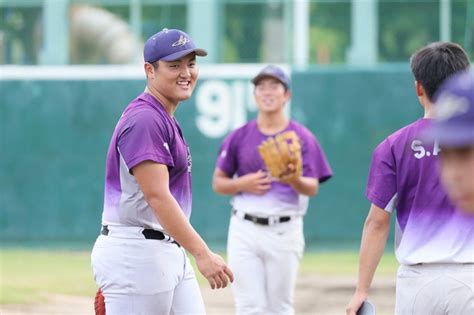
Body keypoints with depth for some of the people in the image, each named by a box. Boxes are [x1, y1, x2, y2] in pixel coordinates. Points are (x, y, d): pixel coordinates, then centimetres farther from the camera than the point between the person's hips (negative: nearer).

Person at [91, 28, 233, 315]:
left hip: (170, 251, 10)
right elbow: (157, 196, -23)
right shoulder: (144, 119, -15)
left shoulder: (165, 119, 17)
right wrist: (202, 253, -28)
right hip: (136, 254, -10)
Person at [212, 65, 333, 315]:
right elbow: (218, 183, 10)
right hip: (245, 229, 1)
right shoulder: (239, 137, 6)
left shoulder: (302, 137, 2)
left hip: (285, 230, -1)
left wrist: (293, 179, -28)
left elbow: (312, 188, -6)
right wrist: (243, 184, -10)